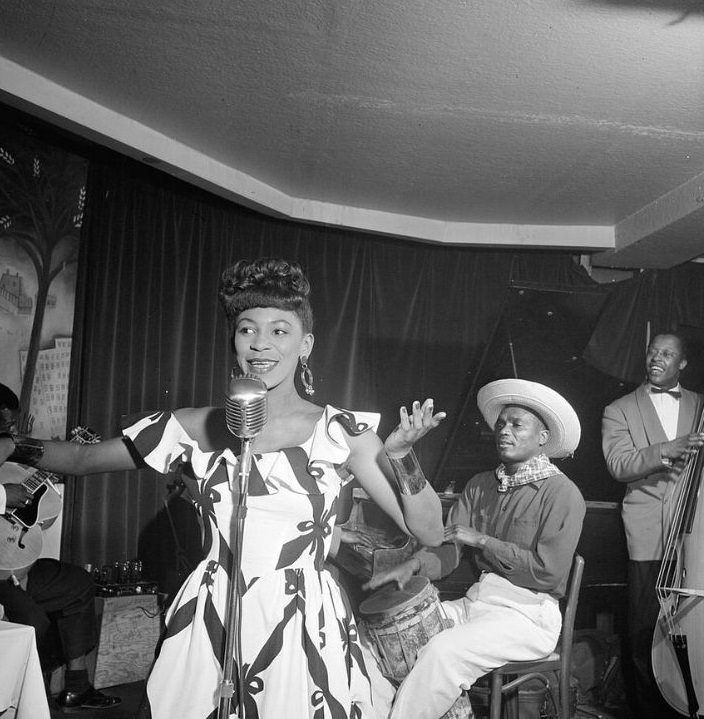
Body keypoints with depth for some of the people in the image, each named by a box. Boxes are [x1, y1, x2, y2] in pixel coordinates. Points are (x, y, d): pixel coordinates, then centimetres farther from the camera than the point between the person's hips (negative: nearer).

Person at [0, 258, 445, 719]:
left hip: (304, 632, -1)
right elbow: (82, 458, 10)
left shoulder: (340, 432, -6)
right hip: (207, 630, 2)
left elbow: (430, 533, -8)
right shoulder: (199, 428, 1)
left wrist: (400, 456, -23)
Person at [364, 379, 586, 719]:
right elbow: (446, 547, 5)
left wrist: (481, 540, -13)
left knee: (444, 652, -29)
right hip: (475, 600, 6)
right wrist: (415, 565, -17)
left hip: (528, 612, -6)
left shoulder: (562, 493, -8)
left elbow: (548, 572, -15)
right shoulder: (480, 485, 11)